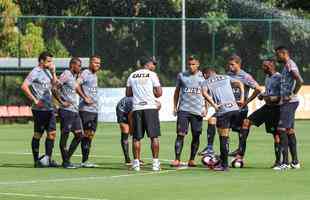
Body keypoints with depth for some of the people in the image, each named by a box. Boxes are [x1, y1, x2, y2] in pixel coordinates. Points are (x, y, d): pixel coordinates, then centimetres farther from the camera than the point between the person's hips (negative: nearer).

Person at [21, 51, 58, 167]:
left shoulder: (47, 71, 15)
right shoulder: (35, 72, -10)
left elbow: (55, 85, 16)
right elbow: (24, 86, -19)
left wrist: (53, 72, 5)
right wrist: (35, 100, -18)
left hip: (49, 108, 8)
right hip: (39, 109, -8)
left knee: (52, 133, 5)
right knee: (38, 134, -1)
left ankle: (48, 159, 10)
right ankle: (36, 161, 5)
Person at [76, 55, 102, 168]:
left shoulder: (95, 75, 20)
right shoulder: (85, 73, -8)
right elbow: (76, 85, -20)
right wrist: (85, 98, -19)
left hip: (94, 109, 9)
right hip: (86, 109, -9)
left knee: (91, 134, 8)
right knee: (87, 133, -10)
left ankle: (85, 160, 11)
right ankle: (84, 161, -8)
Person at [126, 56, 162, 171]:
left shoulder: (132, 76, 11)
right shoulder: (152, 75, 0)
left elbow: (128, 94, 12)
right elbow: (159, 93, -4)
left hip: (136, 108, 3)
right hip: (150, 107, -3)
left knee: (137, 137, 7)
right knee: (154, 136, 1)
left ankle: (136, 162, 6)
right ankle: (155, 162, -1)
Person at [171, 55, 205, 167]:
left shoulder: (202, 77, 5)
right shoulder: (181, 76, 7)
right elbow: (177, 91, 17)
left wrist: (205, 108, 1)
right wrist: (175, 106, 10)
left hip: (198, 111, 0)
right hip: (183, 109, 0)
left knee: (196, 136, 3)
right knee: (180, 134, -9)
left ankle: (192, 160, 13)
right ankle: (177, 159, -10)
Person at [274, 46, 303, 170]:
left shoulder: (290, 64, -12)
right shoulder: (287, 66, 19)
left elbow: (300, 81, -26)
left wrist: (292, 95, -21)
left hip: (289, 103, -10)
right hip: (287, 103, 10)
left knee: (282, 129, -12)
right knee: (290, 131, 12)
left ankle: (285, 162, -14)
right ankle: (295, 162, 15)